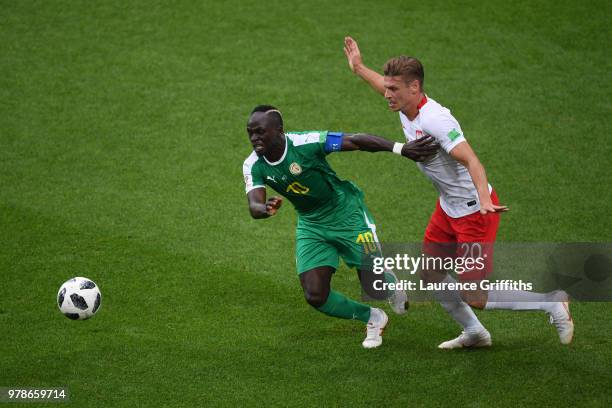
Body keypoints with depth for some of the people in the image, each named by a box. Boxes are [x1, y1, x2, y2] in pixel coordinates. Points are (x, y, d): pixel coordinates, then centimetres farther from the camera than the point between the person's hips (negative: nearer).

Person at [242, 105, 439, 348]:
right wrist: (265, 209, -51)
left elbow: (356, 141, -25)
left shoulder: (305, 143, -28)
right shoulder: (253, 166, -14)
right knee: (315, 296, -6)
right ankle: (372, 319, 21)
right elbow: (254, 207, -25)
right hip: (310, 225, 4)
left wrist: (401, 149, -32)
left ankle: (390, 283, 36)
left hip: (346, 213, -4)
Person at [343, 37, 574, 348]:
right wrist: (358, 68, 38)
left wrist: (484, 199, -54)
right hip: (448, 207, 10)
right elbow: (389, 89, 26)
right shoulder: (406, 107, -1)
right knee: (430, 276, 17)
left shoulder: (435, 119, -29)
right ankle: (474, 333, 36)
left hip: (475, 212, -10)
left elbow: (471, 161, -39)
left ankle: (554, 302, 7)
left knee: (474, 299, -8)